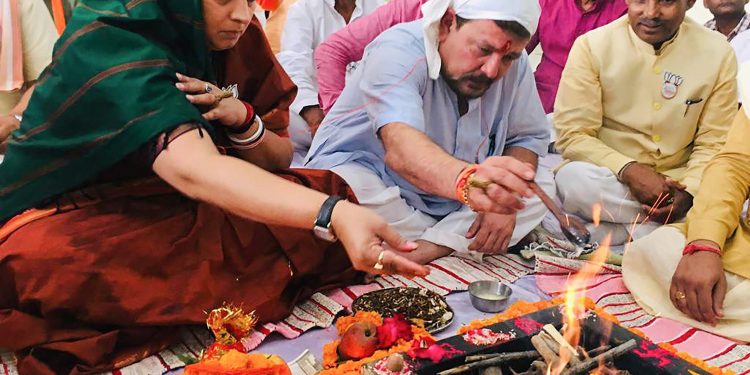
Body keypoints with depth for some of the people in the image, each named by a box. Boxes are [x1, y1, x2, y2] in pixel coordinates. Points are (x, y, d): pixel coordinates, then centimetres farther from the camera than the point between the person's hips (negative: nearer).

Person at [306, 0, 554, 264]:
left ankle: (428, 248, -19)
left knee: (543, 185, -8)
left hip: (448, 202, 5)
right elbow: (400, 146, -44)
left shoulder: (516, 67, -10)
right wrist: (467, 181, -65)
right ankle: (452, 242, -12)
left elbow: (529, 137, 0)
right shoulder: (399, 51, -27)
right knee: (345, 187, -36)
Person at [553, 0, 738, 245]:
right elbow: (572, 135, -10)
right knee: (573, 179, -34)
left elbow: (713, 144, 1)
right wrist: (628, 170, -24)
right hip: (610, 176, -1)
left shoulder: (718, 53, -1)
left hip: (676, 183, 2)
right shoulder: (591, 45, -7)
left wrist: (688, 193, -19)